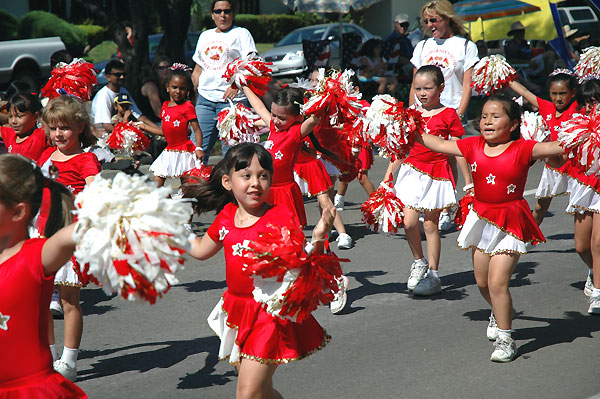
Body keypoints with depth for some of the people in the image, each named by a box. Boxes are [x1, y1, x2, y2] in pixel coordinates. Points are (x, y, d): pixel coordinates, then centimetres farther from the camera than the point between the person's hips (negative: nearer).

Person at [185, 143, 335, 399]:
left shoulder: (281, 218, -14)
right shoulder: (227, 217, 3)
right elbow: (200, 251, 20)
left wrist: (318, 238, -34)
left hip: (270, 313, -6)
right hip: (239, 310, 6)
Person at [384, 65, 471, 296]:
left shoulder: (448, 115, -4)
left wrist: (468, 182, -1)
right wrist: (387, 177, 10)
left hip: (437, 175, -3)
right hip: (413, 171, 3)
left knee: (430, 224, 3)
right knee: (409, 222, -7)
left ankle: (432, 273, 13)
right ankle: (419, 262, 17)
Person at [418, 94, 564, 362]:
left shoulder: (522, 149, -10)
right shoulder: (473, 147, 2)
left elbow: (557, 148, -17)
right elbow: (438, 145, 9)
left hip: (509, 223, -5)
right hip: (481, 219, 5)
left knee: (497, 282, -14)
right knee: (482, 282, 16)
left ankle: (504, 339, 0)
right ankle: (499, 313, 48)